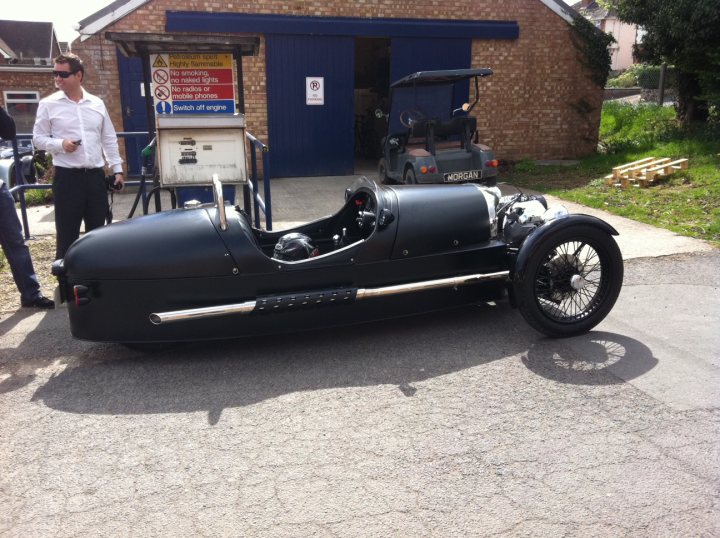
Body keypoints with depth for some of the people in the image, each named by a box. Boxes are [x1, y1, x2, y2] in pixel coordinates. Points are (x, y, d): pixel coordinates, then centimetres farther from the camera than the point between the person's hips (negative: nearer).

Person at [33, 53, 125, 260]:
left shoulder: (97, 103, 8)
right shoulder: (48, 104, 1)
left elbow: (109, 139, 12)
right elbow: (38, 138, 3)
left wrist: (117, 169, 9)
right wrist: (60, 144, -16)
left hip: (95, 175, 3)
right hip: (67, 176, -3)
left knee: (97, 230, 10)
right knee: (67, 232, 0)